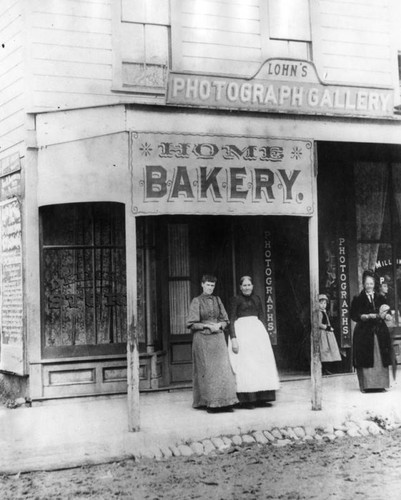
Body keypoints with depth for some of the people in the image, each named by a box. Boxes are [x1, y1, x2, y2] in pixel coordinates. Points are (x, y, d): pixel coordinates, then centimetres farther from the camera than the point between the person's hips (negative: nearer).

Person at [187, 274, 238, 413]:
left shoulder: (217, 300, 12)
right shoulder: (197, 301, 1)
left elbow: (225, 320, 14)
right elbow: (191, 323, -4)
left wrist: (219, 325, -7)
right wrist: (208, 325, -13)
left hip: (218, 338, 3)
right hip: (202, 339, -3)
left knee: (222, 369, -5)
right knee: (207, 370, -4)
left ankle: (225, 402, -4)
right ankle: (209, 403, 0)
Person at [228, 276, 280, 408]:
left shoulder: (256, 299, 14)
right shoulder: (236, 299, 0)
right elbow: (231, 320, -4)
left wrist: (266, 335, 10)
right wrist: (233, 338, -14)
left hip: (257, 329, 5)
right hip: (242, 332, -5)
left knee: (261, 362, 3)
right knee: (244, 364, -7)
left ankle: (260, 397, 9)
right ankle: (246, 399, -5)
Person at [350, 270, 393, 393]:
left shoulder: (380, 298, 13)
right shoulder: (358, 299, 3)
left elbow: (387, 314, 12)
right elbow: (354, 315, -4)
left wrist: (386, 316, -11)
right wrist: (367, 316, -17)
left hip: (380, 332, 3)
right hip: (364, 332, -3)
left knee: (381, 359, -1)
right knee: (366, 359, -6)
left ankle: (380, 384, 5)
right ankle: (366, 385, -3)